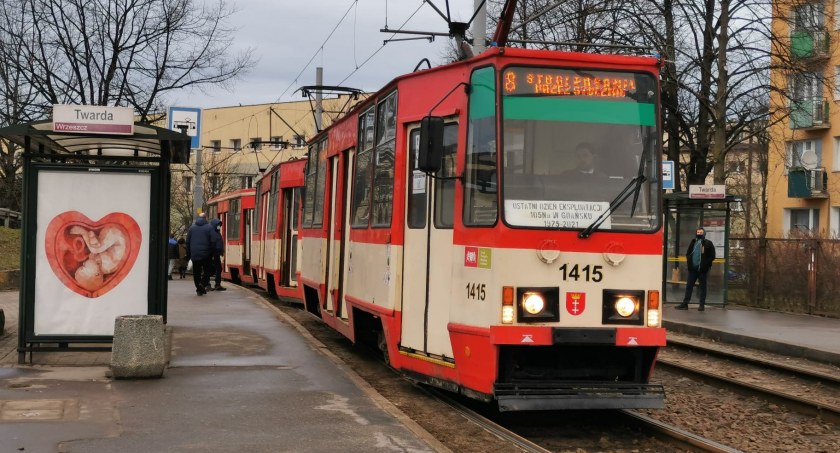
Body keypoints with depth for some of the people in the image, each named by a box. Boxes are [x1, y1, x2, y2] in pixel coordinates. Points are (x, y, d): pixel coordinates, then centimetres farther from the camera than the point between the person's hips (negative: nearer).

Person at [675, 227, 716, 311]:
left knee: (702, 287, 3)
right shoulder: (693, 242, 11)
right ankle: (685, 304, 7)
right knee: (689, 286, 4)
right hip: (692, 269, 4)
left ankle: (702, 305, 7)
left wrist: (705, 264, -13)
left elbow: (712, 256, -5)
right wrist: (689, 262, 3)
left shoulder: (708, 243, -2)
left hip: (702, 269, -4)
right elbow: (688, 253, 19)